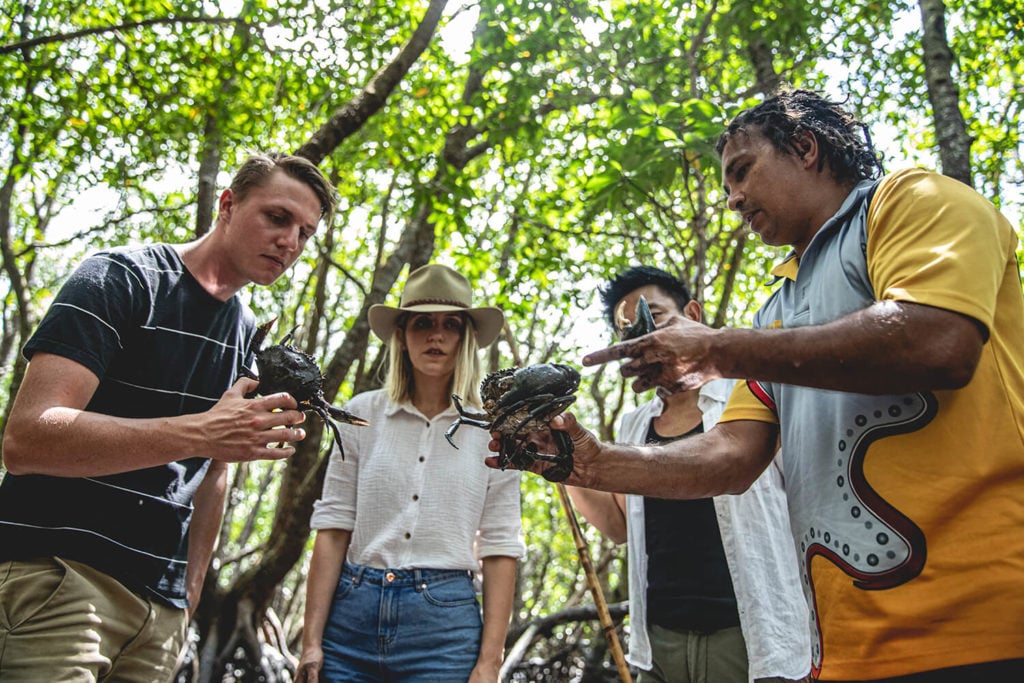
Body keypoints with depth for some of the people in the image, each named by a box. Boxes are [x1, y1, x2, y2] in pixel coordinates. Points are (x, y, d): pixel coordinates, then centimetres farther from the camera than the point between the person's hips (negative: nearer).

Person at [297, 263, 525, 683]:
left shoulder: (493, 432, 1)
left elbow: (500, 549, 0)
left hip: (445, 622, -1)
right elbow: (333, 528, 1)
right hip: (352, 614, 1)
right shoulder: (362, 414, 2)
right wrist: (312, 640, -3)